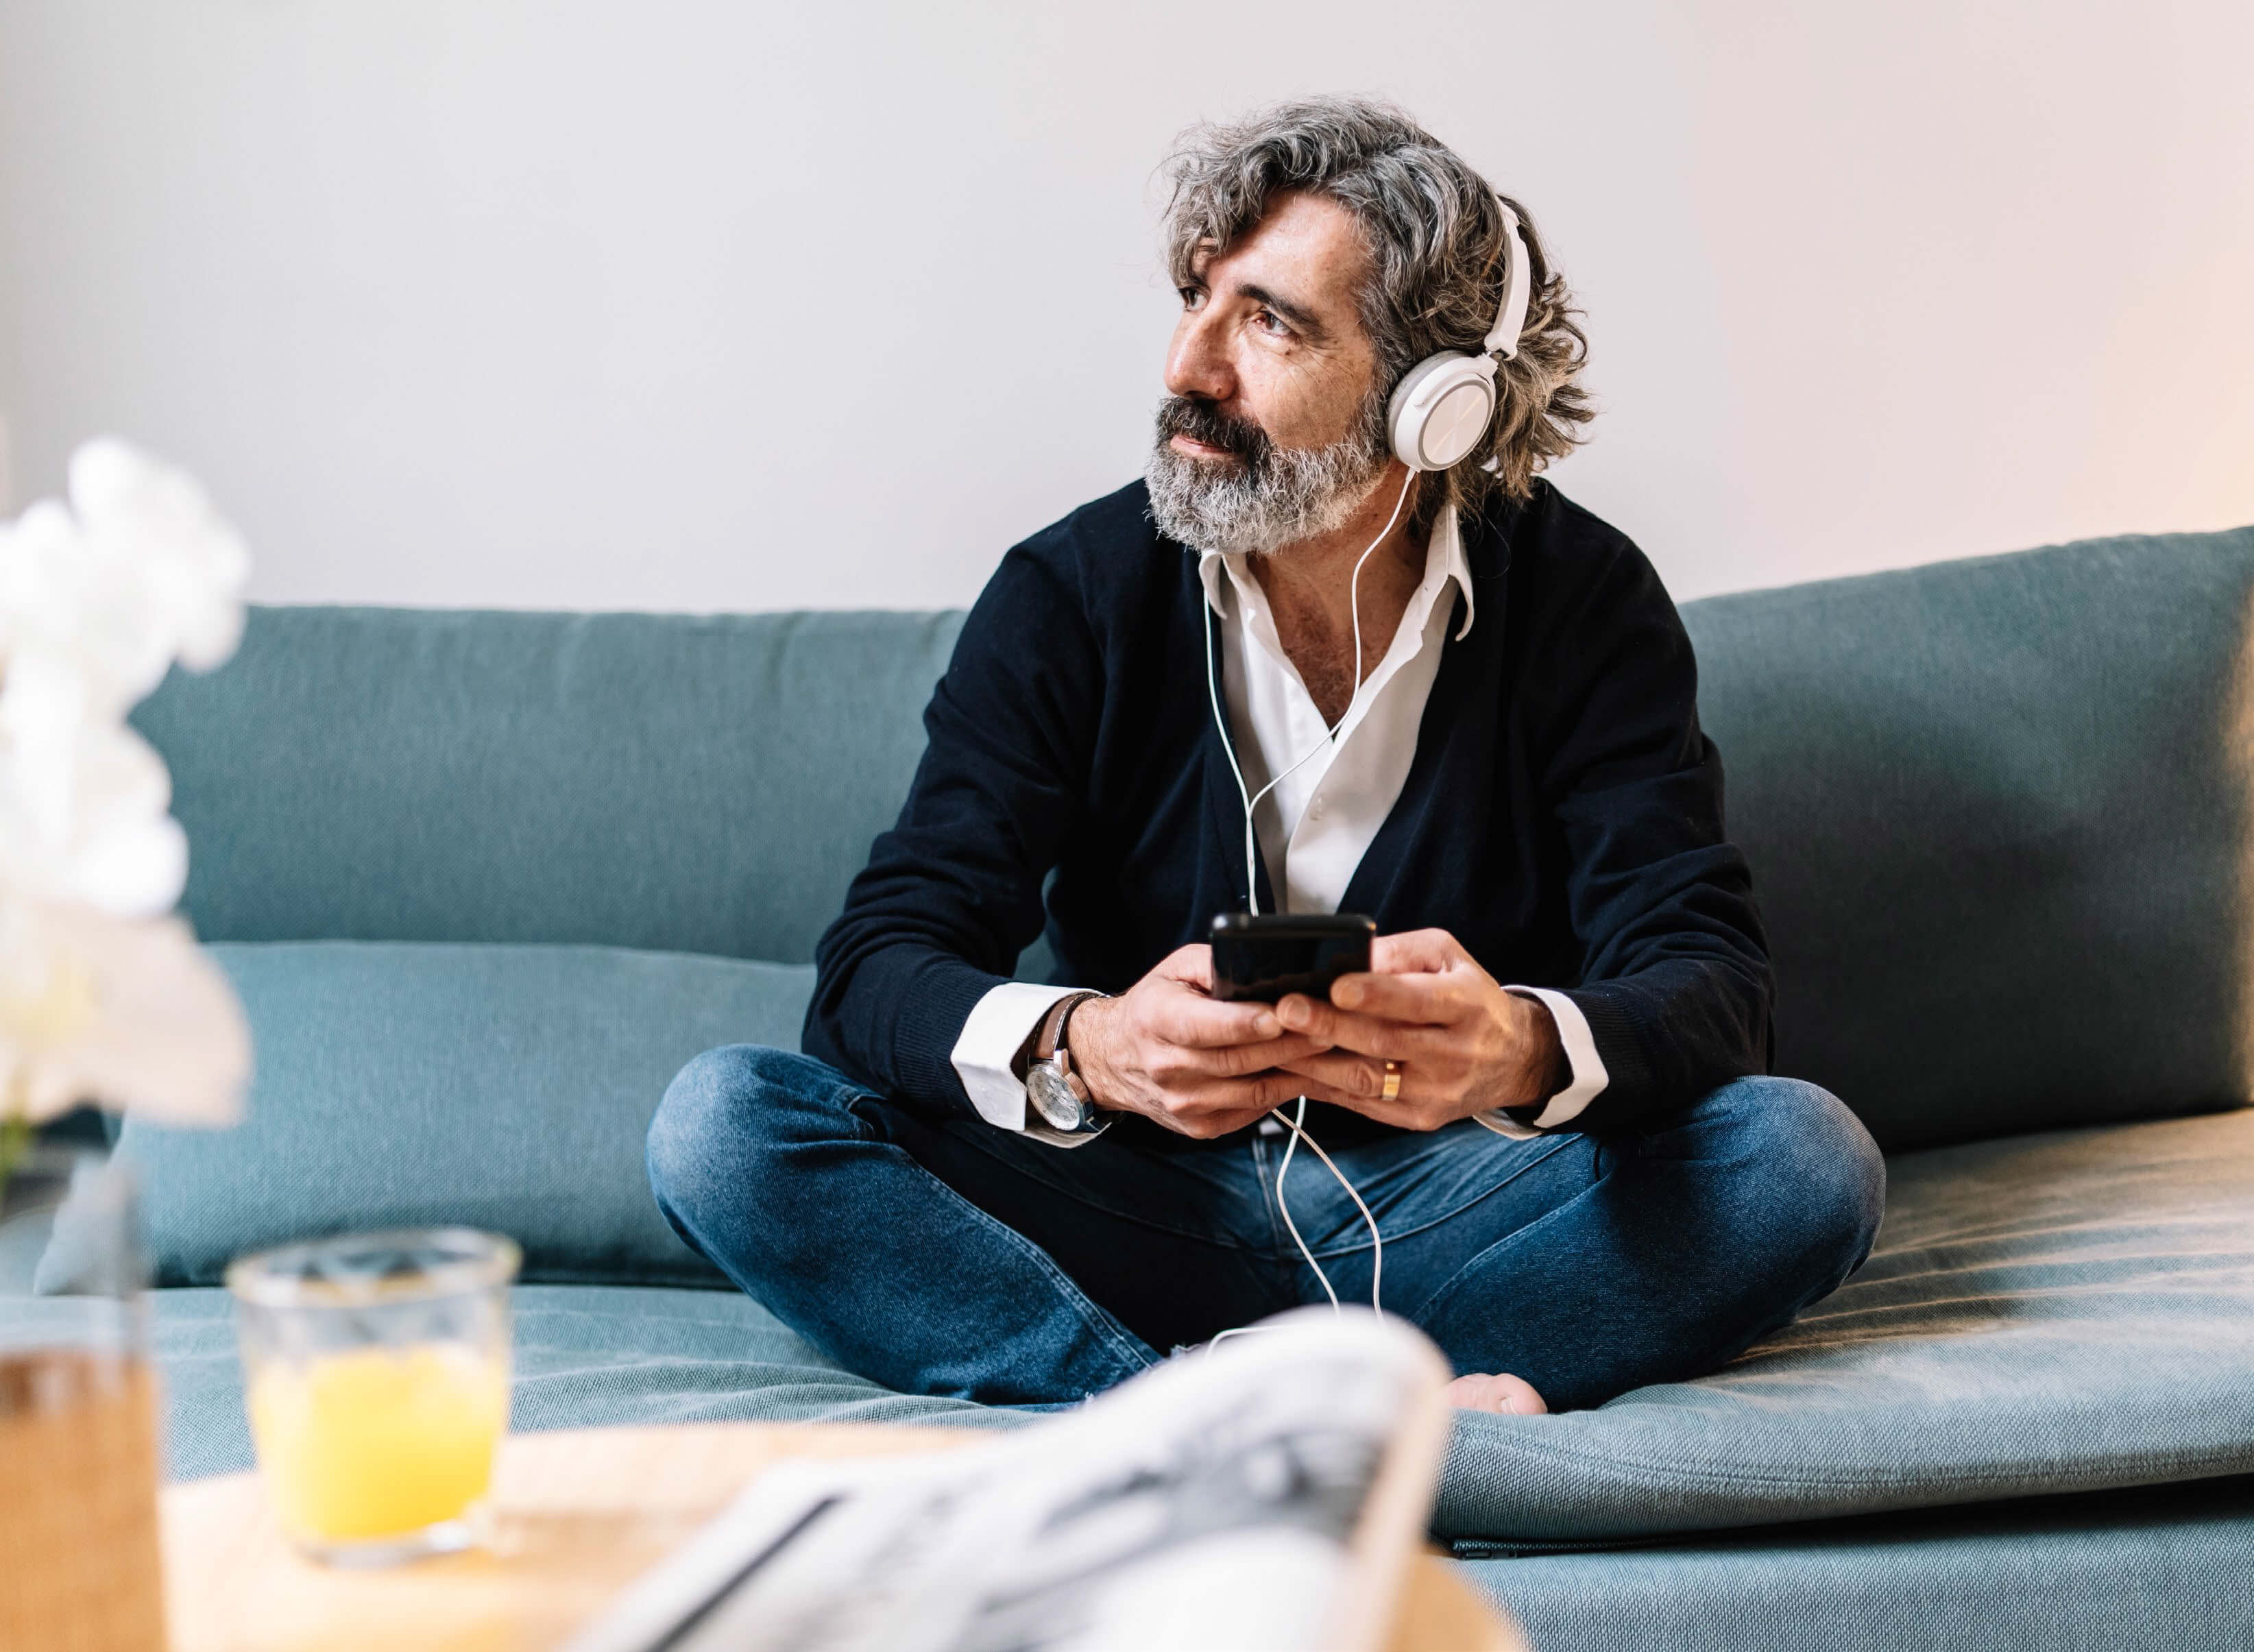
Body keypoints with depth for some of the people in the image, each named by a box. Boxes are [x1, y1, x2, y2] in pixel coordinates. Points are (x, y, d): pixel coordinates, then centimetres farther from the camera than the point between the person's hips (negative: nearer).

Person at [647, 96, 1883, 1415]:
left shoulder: (1586, 602, -5)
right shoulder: (1073, 595, -5)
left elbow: (1708, 979, -13)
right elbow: (876, 973, -11)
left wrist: (1529, 1049, -38)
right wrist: (1084, 1046, -36)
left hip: (1447, 1224, 0)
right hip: (1150, 1216, 0)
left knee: (1808, 1159, -28)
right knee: (723, 1126, -22)